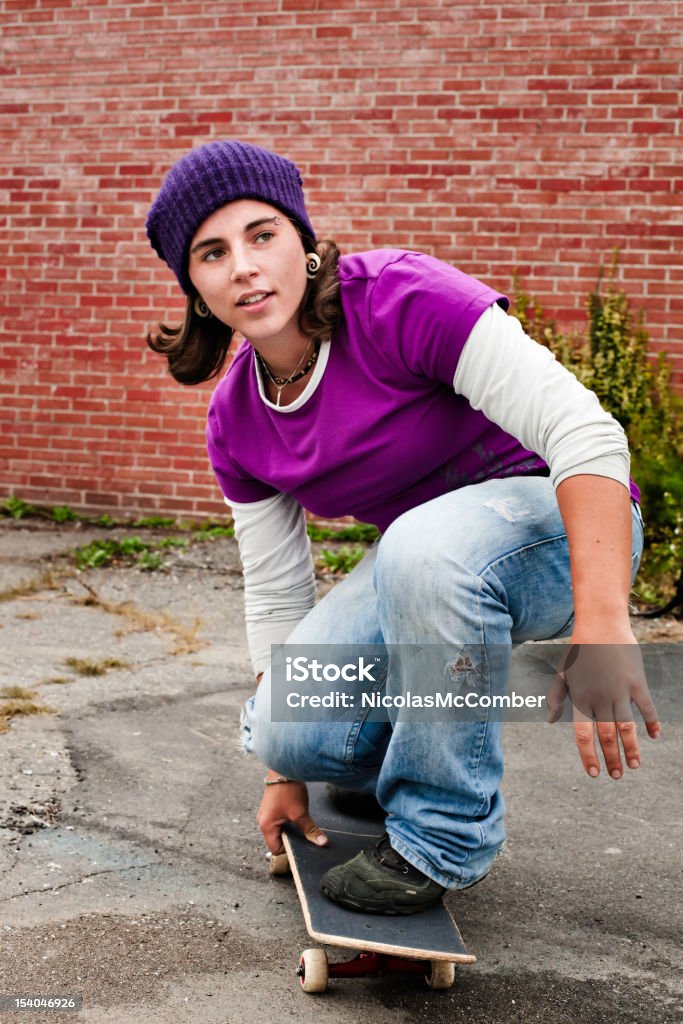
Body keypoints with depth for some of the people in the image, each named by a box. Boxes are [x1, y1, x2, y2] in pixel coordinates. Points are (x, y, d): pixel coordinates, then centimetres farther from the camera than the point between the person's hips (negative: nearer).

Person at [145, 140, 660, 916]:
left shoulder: (400, 297, -23)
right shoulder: (235, 422, -3)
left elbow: (585, 430, -30)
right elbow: (275, 593, 5)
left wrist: (601, 622, -41)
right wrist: (285, 767, 10)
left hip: (567, 530, -5)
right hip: (419, 557, 5)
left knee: (425, 545, -38)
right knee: (286, 729, -16)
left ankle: (443, 832, -15)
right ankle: (400, 766, 21)